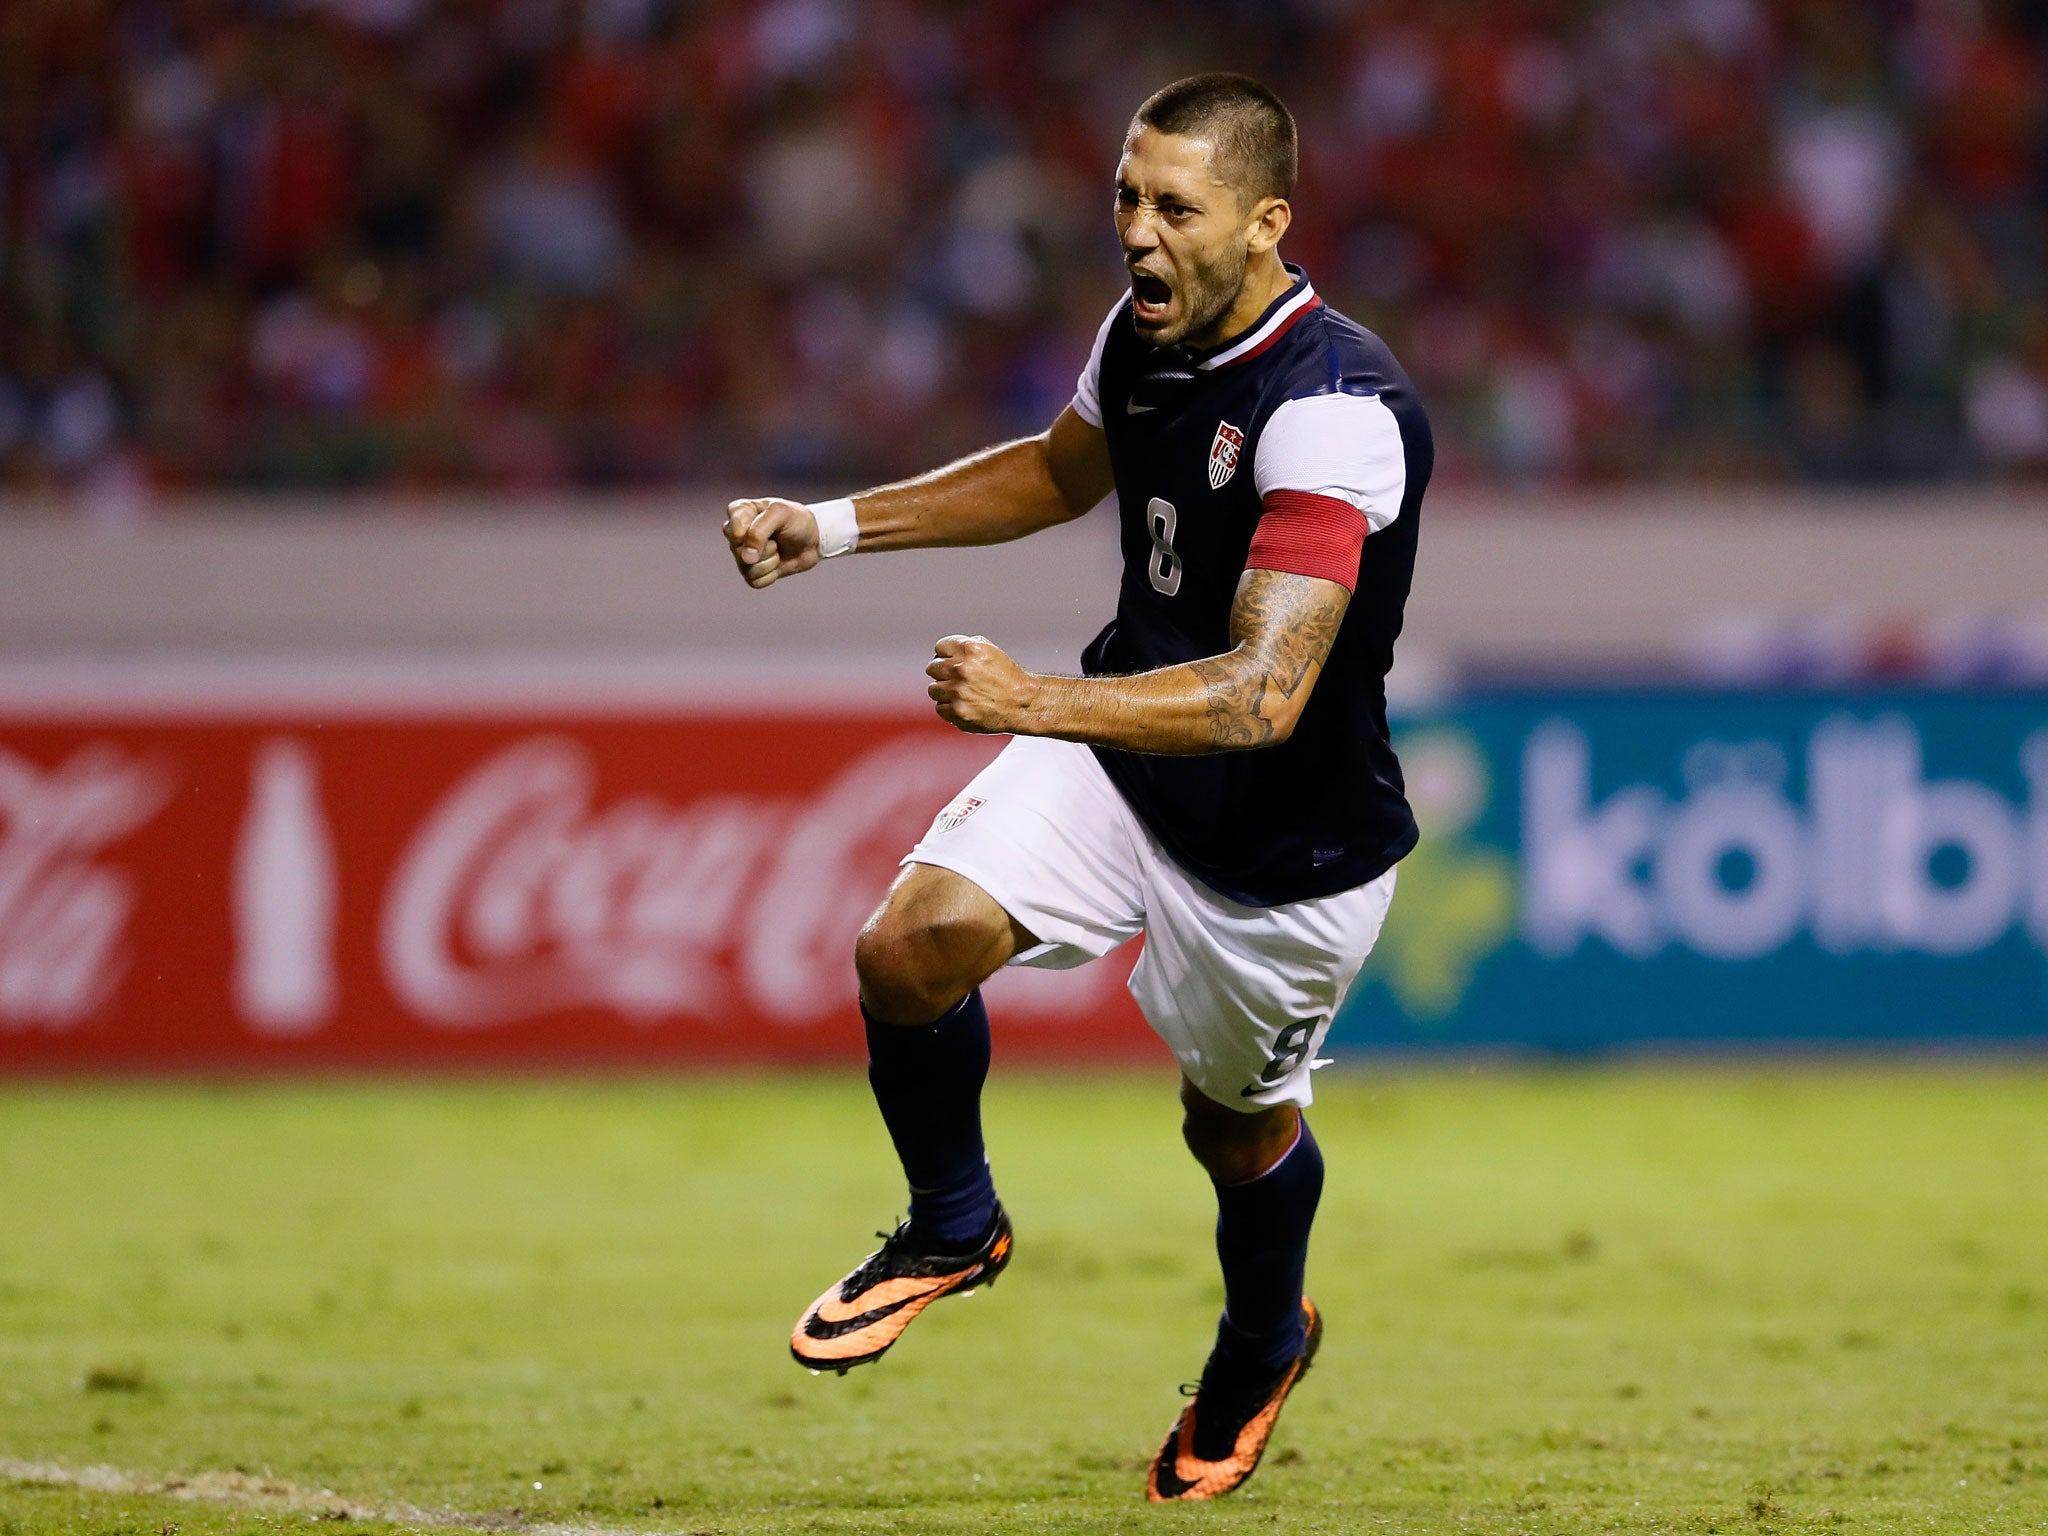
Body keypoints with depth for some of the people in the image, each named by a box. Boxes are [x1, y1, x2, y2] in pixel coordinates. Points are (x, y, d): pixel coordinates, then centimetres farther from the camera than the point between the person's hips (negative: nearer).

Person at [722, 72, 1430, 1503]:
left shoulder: (1335, 409, -32)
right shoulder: (1147, 332, -7)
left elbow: (1263, 695, -40)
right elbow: (1061, 470, 18)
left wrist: (1038, 703, -51)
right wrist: (833, 526, 12)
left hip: (1287, 848, -5)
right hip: (1120, 755, 5)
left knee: (1237, 1120, 17)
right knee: (910, 944, -17)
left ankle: (1263, 1345, 51)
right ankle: (954, 1226, 11)